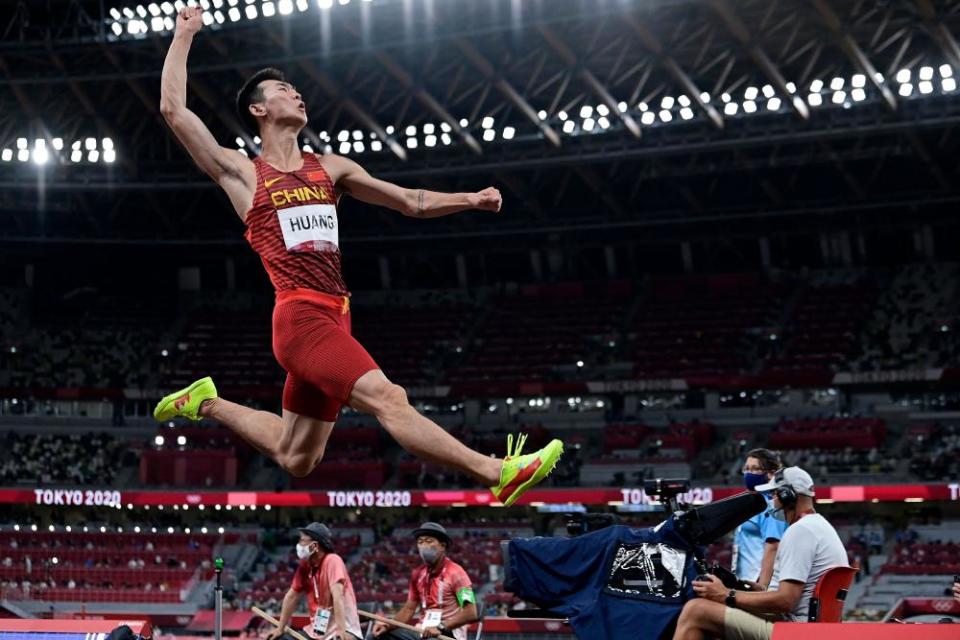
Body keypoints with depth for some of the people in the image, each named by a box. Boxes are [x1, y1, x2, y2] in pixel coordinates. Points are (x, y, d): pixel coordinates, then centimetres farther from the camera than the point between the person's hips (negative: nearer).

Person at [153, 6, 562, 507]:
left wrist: (468, 200, 1)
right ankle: (500, 475, -27)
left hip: (333, 317, 7)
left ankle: (206, 403, 33)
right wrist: (184, 35, 5)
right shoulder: (243, 174, 4)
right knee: (389, 400, -21)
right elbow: (173, 110, -2)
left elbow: (411, 203, 17)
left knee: (295, 459, 13)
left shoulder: (331, 168, 19)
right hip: (300, 315, -7)